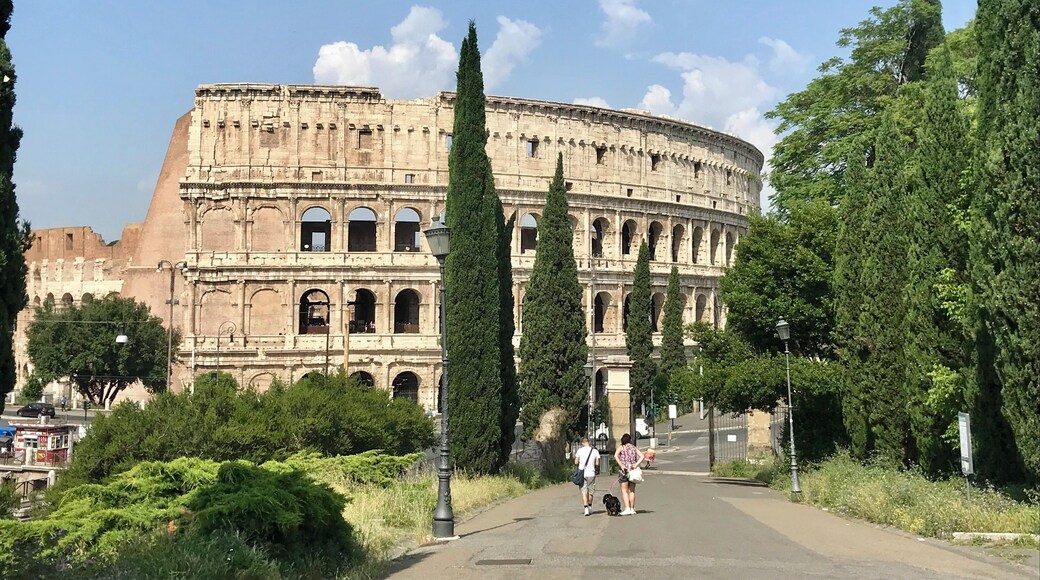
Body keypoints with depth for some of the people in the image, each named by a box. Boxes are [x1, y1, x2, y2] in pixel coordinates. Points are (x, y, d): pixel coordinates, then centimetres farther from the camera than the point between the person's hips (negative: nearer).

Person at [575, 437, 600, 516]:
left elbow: (576, 462, -1)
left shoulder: (580, 450, -5)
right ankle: (590, 507, 28)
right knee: (590, 492, 15)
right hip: (591, 474, 2)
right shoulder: (595, 451, -1)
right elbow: (597, 464, 2)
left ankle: (586, 508, -15)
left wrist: (575, 457, 18)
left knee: (584, 491, 0)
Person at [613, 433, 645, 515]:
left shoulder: (621, 448, 1)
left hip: (625, 470, -3)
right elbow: (642, 456, -3)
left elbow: (615, 455, -17)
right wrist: (636, 465, -9)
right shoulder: (634, 448, 10)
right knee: (632, 491, 12)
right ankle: (632, 509, 13)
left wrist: (621, 465, -18)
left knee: (624, 491, 2)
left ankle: (627, 509, -7)